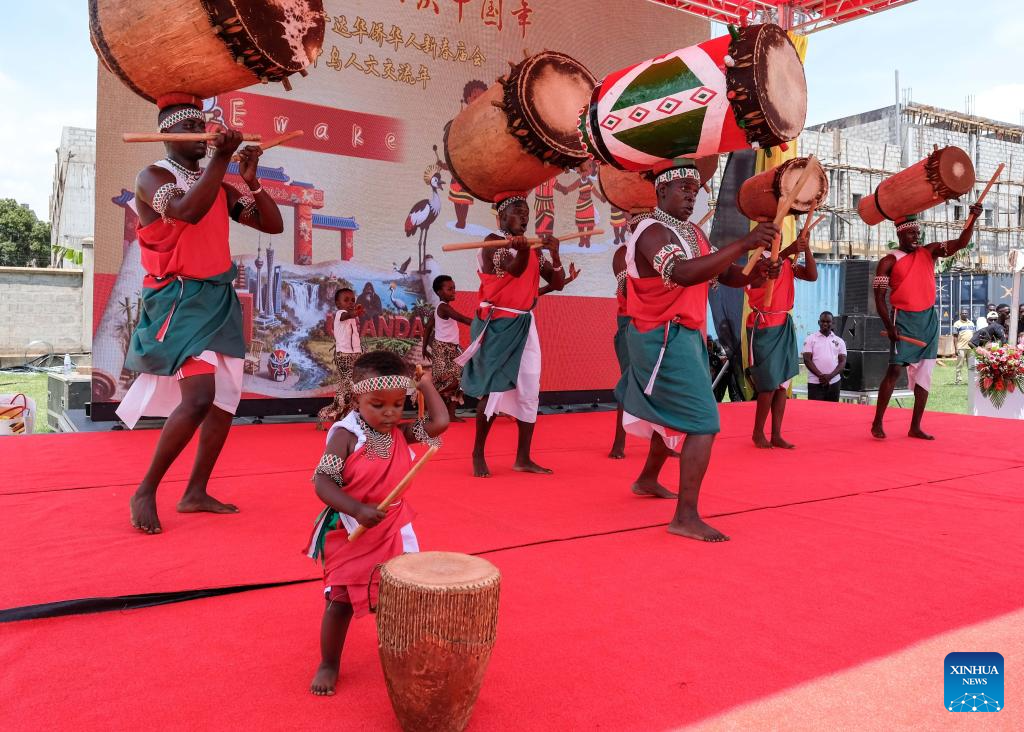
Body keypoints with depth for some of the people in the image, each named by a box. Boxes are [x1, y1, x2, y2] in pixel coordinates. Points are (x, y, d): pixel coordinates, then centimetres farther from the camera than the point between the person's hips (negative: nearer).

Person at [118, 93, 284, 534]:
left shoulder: (220, 187, 15)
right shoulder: (153, 177, -5)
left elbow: (273, 225, 10)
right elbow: (188, 210, -26)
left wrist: (250, 179, -3)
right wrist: (221, 157, -23)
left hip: (220, 299, 7)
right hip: (178, 300, -7)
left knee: (225, 399, 6)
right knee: (198, 397, -20)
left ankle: (195, 493, 17)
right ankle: (145, 492, -4)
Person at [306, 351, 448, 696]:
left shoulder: (400, 432, -1)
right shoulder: (345, 434, -18)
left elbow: (440, 423, -4)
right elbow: (322, 482, -23)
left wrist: (425, 382, 1)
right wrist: (358, 510, -34)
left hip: (394, 531, 4)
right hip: (349, 533, -4)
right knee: (340, 602, 4)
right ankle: (328, 665, 27)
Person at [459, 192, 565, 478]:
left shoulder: (534, 250, 12)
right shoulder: (493, 242, -6)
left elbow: (557, 283, 7)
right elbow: (513, 270, -24)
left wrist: (554, 254, -8)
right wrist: (523, 249, -43)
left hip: (524, 325, 6)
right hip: (497, 325, -6)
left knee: (529, 391, 3)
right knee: (493, 389, -6)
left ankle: (523, 458, 9)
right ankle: (478, 455, 7)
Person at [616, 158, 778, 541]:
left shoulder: (694, 232, 13)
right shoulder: (653, 232, -17)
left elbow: (724, 273, 9)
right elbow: (682, 273, -36)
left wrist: (753, 273, -14)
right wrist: (744, 243, -41)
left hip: (686, 337, 10)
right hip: (665, 340, -10)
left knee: (675, 416, 24)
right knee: (703, 424, -15)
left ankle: (649, 479, 45)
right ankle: (686, 517, -11)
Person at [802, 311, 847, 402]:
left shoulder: (839, 341, 12)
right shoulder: (810, 339, 5)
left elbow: (843, 362, 5)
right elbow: (807, 360, -3)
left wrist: (830, 376, -11)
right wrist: (820, 375, -14)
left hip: (834, 382, 3)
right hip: (815, 383, -3)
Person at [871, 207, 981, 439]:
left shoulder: (930, 251, 8)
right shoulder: (889, 261, -4)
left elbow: (961, 243, 0)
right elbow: (879, 297, -8)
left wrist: (973, 219, -18)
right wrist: (890, 326, -17)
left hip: (928, 320, 5)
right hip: (904, 320, -5)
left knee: (924, 373, 5)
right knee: (895, 370, -14)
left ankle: (915, 427, 12)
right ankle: (877, 423, -5)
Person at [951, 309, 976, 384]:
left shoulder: (971, 323, 16)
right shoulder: (957, 324, 0)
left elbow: (974, 335, 19)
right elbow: (955, 337, -4)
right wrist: (956, 348, -11)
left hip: (971, 347, 5)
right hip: (961, 347, -5)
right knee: (960, 364, -5)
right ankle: (958, 379, -2)